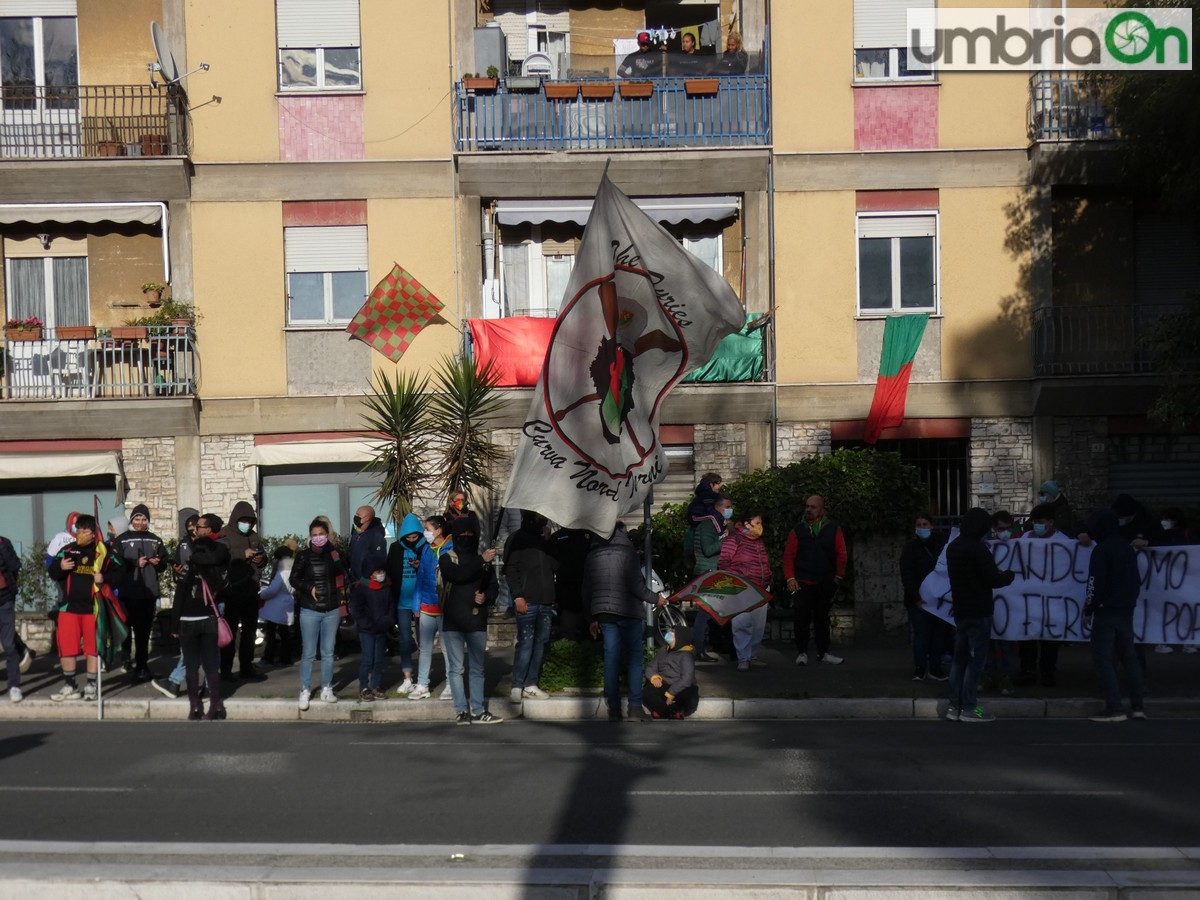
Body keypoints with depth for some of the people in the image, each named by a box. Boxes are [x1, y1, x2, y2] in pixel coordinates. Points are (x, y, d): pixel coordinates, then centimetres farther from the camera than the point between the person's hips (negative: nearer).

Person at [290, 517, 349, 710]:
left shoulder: (335, 553, -1)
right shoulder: (304, 556, -4)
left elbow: (346, 572, 11)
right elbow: (294, 578, 0)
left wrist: (341, 593, 1)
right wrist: (309, 588, -12)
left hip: (332, 609, 2)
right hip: (310, 610, -1)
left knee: (328, 652, 8)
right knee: (308, 653, 0)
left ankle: (327, 689, 17)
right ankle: (305, 690, 9)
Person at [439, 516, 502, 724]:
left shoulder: (483, 560, 12)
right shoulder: (446, 558, 3)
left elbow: (493, 586, 15)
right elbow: (457, 575, -16)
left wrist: (486, 596, -6)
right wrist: (481, 561, -20)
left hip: (477, 621, 3)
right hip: (453, 622, -3)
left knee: (477, 668, 5)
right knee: (456, 668, -1)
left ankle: (478, 711, 9)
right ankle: (461, 711, 2)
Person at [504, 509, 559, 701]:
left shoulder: (545, 539, 19)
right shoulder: (517, 538, 2)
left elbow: (554, 566, 10)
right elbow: (510, 569, -5)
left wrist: (548, 541, 3)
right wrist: (518, 596, -14)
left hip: (546, 601, 6)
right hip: (527, 600, -6)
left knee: (540, 643, 4)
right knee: (525, 643, -10)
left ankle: (530, 685, 9)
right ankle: (516, 687, -7)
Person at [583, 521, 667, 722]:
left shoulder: (592, 555, 9)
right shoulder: (626, 551, -8)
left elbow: (586, 590, 12)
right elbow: (636, 586, -14)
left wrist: (592, 618, 19)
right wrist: (655, 599, 2)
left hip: (604, 614, 5)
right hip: (628, 612, -4)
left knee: (611, 658, 6)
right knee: (634, 658, 3)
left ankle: (613, 708, 6)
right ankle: (635, 707, 0)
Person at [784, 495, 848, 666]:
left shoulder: (833, 529, 1)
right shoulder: (798, 529, 1)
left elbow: (841, 554, 2)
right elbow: (789, 555, 0)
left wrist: (838, 576, -3)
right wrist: (790, 578, -8)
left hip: (825, 583, 1)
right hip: (802, 583, -1)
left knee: (822, 619, 11)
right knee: (802, 619, -3)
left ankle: (823, 652, 21)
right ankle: (802, 652, 8)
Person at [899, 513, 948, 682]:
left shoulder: (941, 544, 4)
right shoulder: (910, 548, -4)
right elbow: (907, 576, -10)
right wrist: (915, 598, -18)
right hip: (918, 599, -3)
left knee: (937, 633, 5)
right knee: (921, 634, -5)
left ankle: (934, 668, 12)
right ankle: (919, 669, 2)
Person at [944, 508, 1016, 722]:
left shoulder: (953, 546, 10)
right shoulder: (978, 548, -17)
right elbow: (993, 580, -18)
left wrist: (995, 572, 16)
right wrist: (1010, 575, 1)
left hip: (960, 610, 8)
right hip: (978, 612, -8)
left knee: (960, 658, 11)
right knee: (975, 660, -2)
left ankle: (954, 706, 12)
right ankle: (969, 708, -1)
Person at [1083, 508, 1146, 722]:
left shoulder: (1101, 550, -13)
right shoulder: (1128, 548, 11)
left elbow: (1096, 583, -15)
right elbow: (1135, 580, 18)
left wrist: (1088, 610, -7)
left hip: (1106, 610, -8)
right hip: (1126, 610, 8)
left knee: (1102, 657, -5)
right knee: (1128, 656, 14)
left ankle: (1114, 709, -12)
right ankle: (1138, 706, 13)